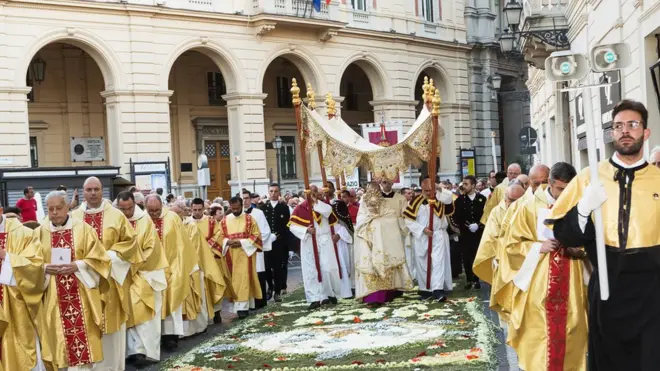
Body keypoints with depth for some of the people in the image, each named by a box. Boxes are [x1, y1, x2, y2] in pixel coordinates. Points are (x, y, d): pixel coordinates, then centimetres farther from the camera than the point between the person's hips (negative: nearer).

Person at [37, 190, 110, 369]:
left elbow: (98, 258, -2)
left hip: (80, 294, -2)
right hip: (53, 298, 2)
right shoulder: (39, 233, 6)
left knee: (83, 332, -3)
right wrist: (45, 268, -12)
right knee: (58, 334, 5)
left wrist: (77, 265, -16)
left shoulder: (83, 228, 0)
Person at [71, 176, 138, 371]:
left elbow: (130, 241, 0)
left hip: (111, 279, -1)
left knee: (111, 323, 3)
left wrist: (109, 256, -12)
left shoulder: (116, 215, 1)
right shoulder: (74, 217, 5)